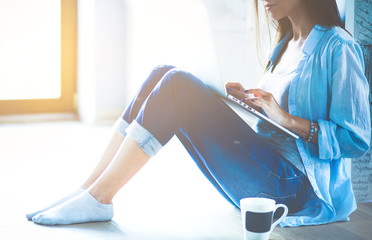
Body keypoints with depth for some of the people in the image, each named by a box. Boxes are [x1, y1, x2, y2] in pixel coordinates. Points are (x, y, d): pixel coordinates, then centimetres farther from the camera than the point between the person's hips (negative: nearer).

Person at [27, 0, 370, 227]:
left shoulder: (336, 47, -8)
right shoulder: (287, 45, 18)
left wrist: (287, 119, -21)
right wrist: (250, 102, 7)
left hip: (292, 185, -8)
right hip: (263, 170, 9)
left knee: (176, 85, -22)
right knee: (163, 75, -5)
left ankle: (99, 199, -17)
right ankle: (88, 191, -9)